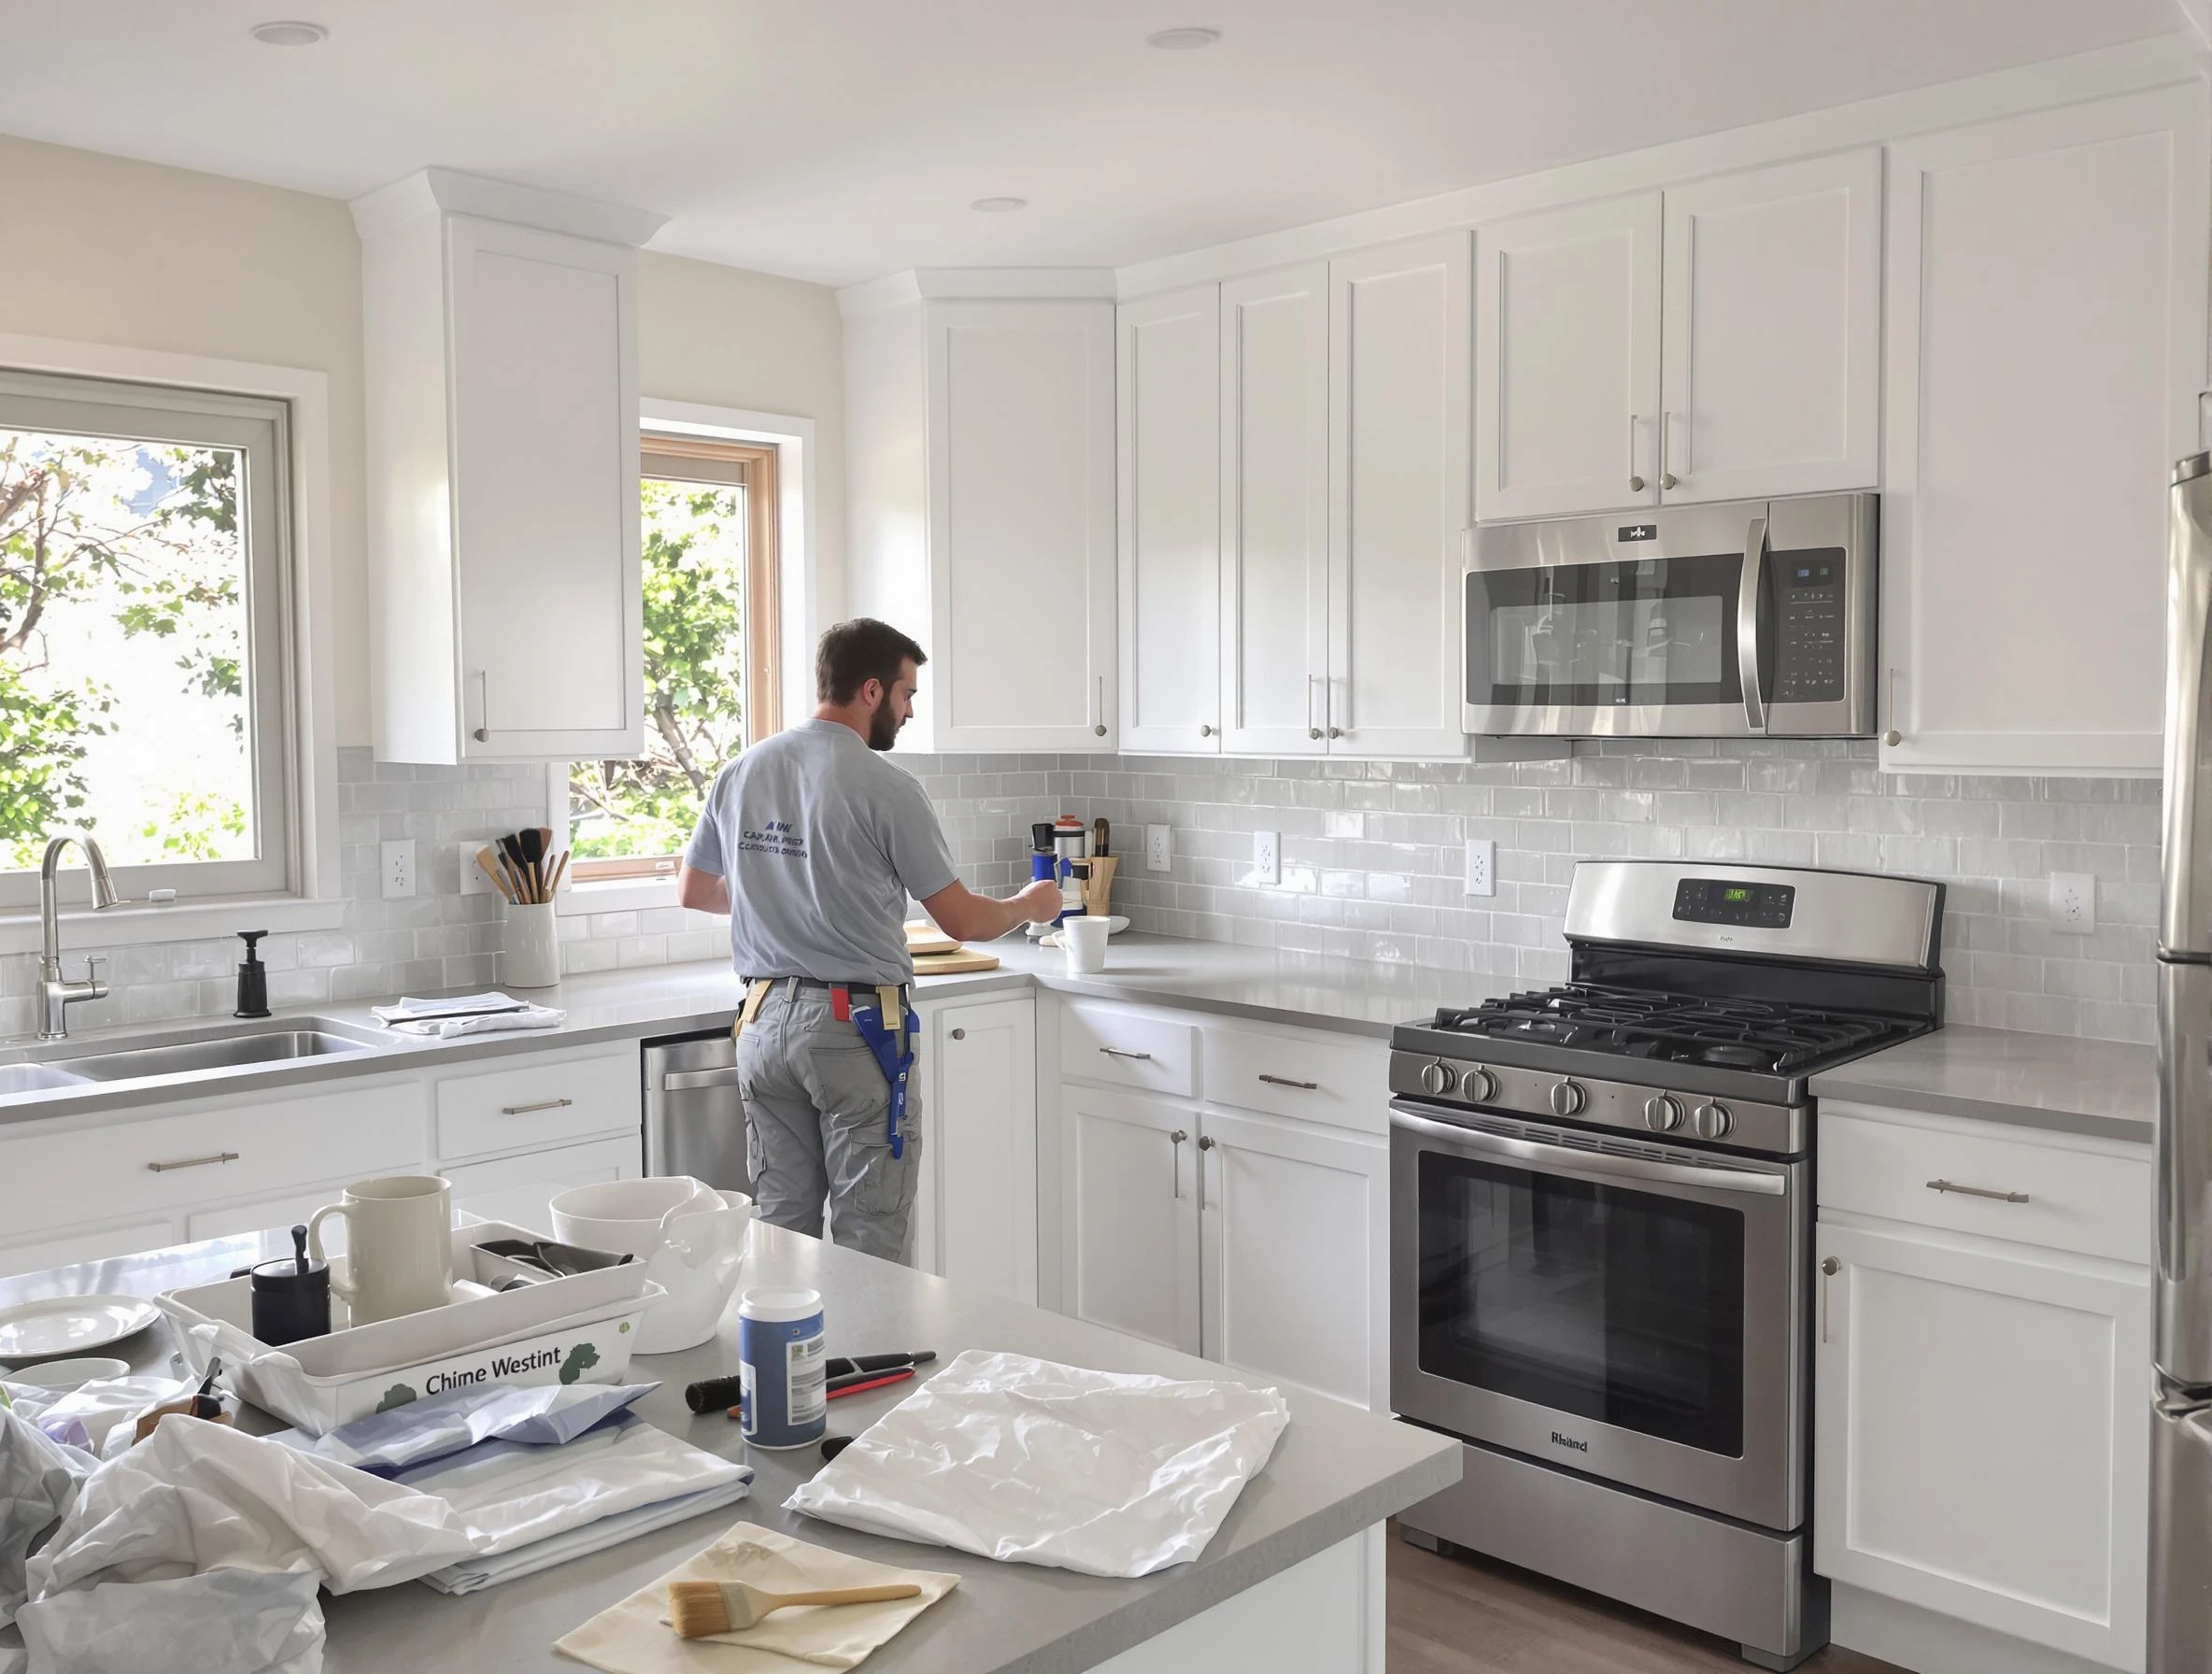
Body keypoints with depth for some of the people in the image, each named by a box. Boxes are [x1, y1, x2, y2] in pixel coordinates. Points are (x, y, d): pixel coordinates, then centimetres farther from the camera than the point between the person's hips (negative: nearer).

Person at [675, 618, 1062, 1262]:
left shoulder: (739, 774, 5)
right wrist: (1030, 906, 13)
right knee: (869, 1243, 3)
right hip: (856, 1025, -6)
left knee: (781, 1229, 14)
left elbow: (693, 890, 18)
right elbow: (962, 921, -7)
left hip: (764, 1021, 6)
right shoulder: (884, 787, -12)